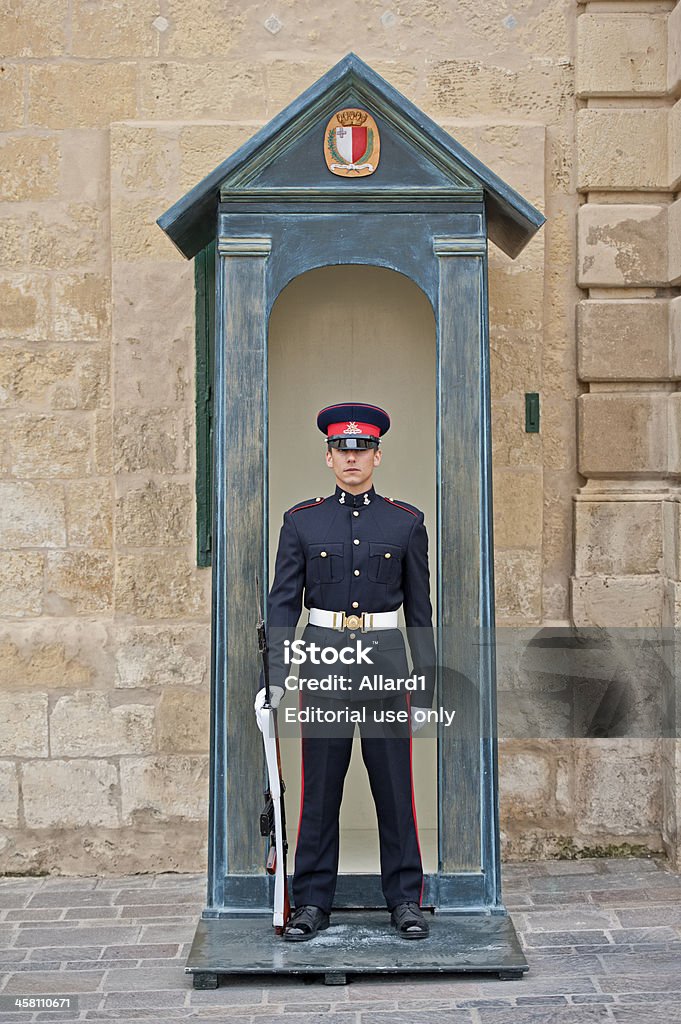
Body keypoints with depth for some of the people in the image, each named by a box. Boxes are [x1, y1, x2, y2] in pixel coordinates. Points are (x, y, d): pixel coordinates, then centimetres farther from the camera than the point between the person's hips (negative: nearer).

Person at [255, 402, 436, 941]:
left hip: (387, 663, 0)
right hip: (322, 664, 0)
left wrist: (425, 686, 4)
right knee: (319, 790, 5)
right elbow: (283, 602, 2)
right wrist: (275, 678, -6)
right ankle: (312, 903, 17)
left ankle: (406, 901, 18)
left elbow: (420, 609, 7)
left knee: (395, 788, 5)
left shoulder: (407, 522, 4)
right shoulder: (302, 521, 4)